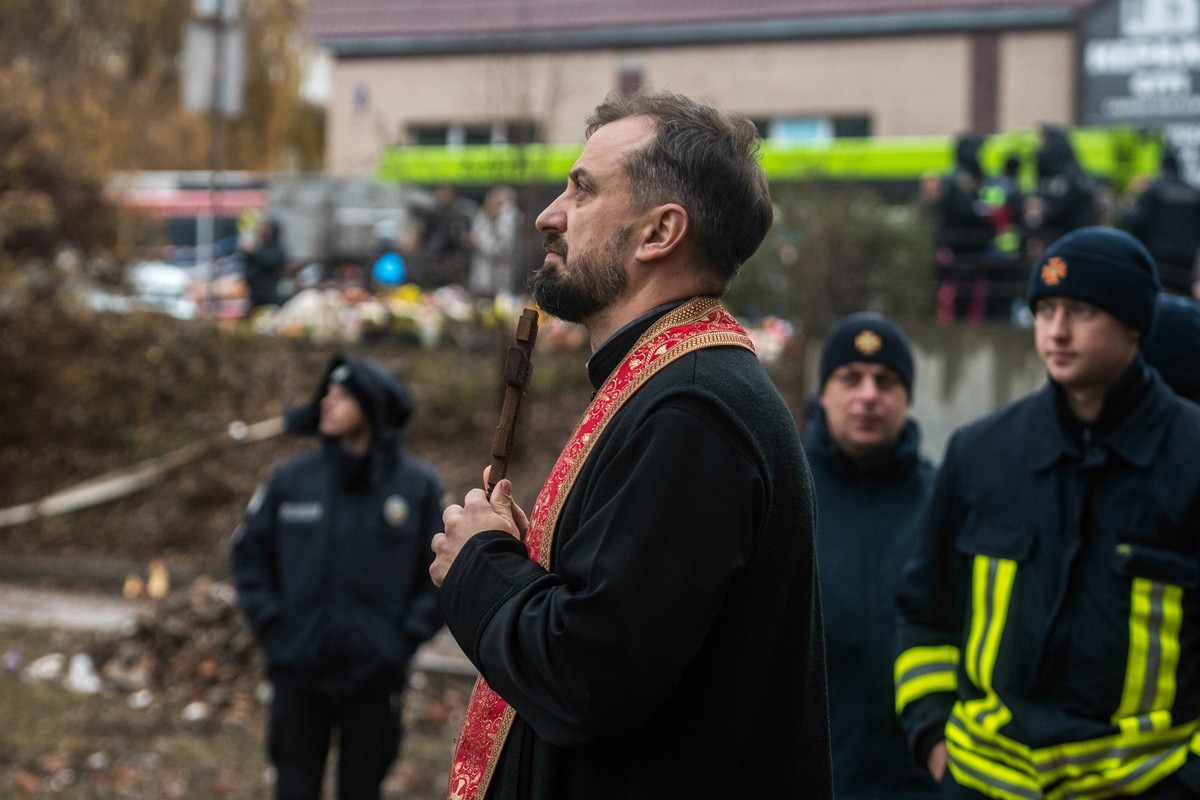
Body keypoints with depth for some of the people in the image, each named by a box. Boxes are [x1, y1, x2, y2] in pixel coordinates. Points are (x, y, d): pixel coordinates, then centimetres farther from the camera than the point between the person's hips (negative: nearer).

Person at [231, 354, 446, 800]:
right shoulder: (292, 480, 1)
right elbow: (250, 553, 7)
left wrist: (407, 635, -8)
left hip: (374, 678, -1)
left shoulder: (419, 486, -3)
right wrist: (270, 622, -2)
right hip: (298, 673, 1)